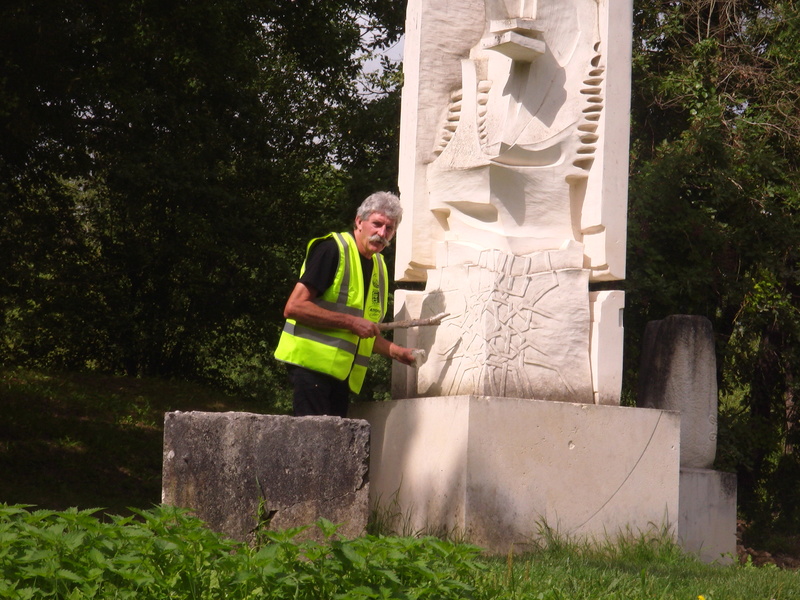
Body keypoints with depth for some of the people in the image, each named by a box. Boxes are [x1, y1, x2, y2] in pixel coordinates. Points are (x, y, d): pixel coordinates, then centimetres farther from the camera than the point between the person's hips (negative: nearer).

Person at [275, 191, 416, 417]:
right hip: (313, 362, -8)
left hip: (343, 372, 8)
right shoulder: (333, 249, -8)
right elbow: (294, 307, -16)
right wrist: (351, 322, -16)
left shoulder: (380, 267, 17)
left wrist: (397, 352, 9)